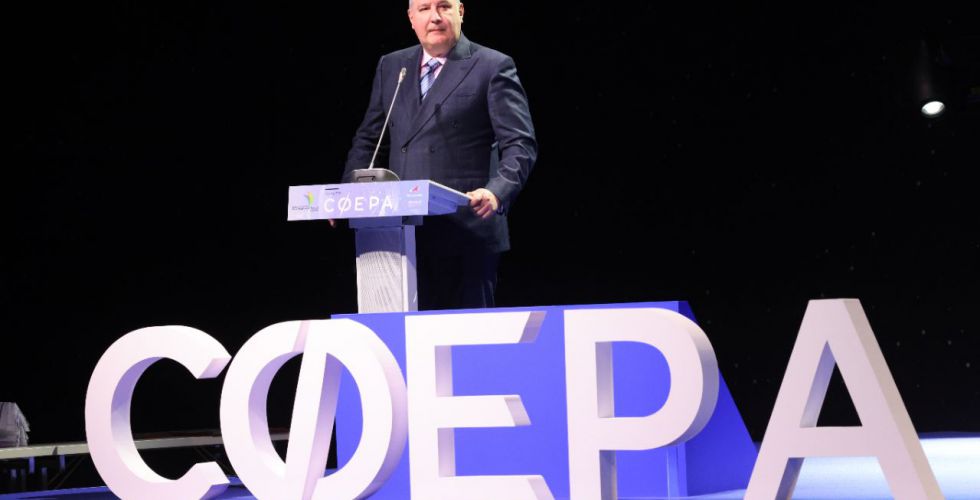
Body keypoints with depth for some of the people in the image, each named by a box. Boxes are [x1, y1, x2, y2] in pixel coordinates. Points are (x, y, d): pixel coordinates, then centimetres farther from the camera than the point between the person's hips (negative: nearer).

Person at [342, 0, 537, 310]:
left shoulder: (493, 67, 1)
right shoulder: (391, 67, 16)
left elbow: (520, 145, -6)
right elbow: (368, 140, 20)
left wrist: (497, 192, -23)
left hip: (468, 230, -4)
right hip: (405, 234, 4)